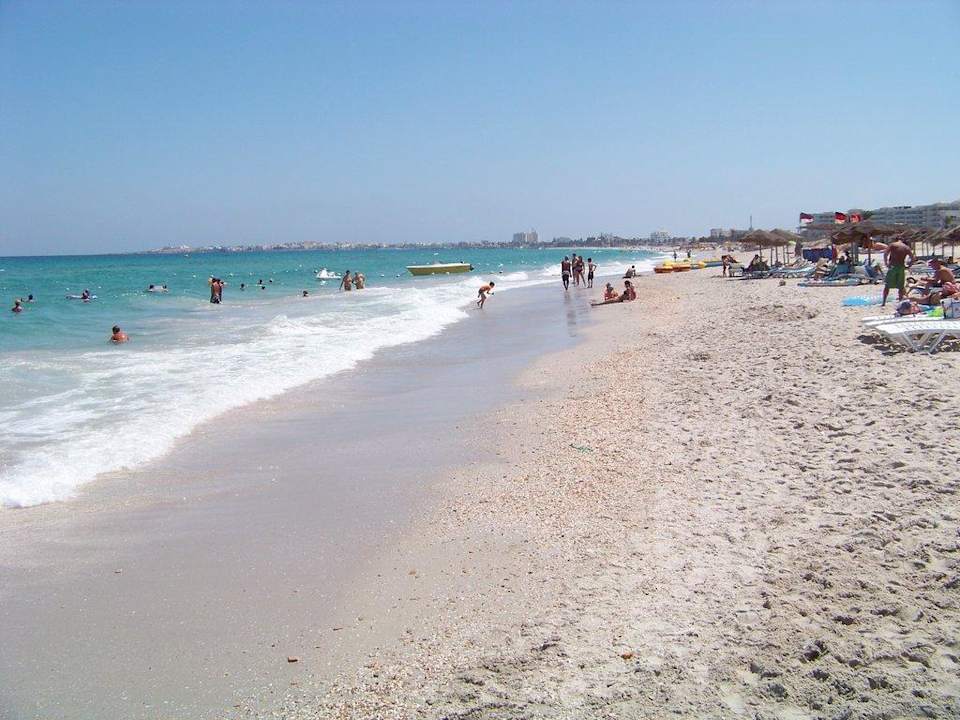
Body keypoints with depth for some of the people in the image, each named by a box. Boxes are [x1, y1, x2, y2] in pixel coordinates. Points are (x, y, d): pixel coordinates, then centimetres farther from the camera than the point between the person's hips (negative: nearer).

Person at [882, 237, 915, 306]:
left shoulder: (892, 245, 4)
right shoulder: (906, 247, 11)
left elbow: (885, 254, -8)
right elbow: (912, 258, 5)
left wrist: (886, 264, -1)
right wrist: (907, 266, 11)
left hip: (892, 266, -2)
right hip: (901, 267, 2)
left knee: (887, 285, 1)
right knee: (901, 286, 9)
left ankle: (883, 302, -5)